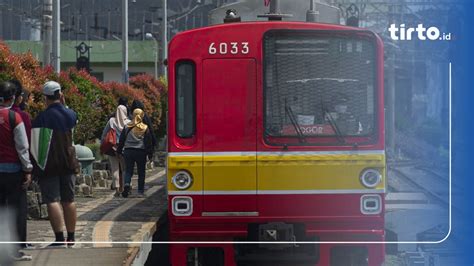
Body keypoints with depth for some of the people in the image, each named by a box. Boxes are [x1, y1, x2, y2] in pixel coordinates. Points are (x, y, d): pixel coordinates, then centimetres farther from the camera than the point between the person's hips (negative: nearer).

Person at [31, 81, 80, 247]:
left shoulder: (41, 118, -13)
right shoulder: (70, 115, 1)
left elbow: (34, 146, -13)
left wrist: (38, 165, 0)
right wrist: (63, 104, 18)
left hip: (48, 165, -5)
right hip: (68, 164, 5)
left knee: (52, 201, -6)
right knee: (68, 201, 13)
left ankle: (59, 238, -14)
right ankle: (71, 237, 19)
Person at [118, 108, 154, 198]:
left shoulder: (127, 127, 3)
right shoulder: (145, 128, 0)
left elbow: (121, 140, 7)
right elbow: (149, 142, 1)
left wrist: (119, 151, 16)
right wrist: (150, 154, 6)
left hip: (128, 152, 1)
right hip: (141, 152, -1)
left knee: (128, 170, 5)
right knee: (141, 172, 8)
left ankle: (127, 184, -23)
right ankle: (140, 192, 8)